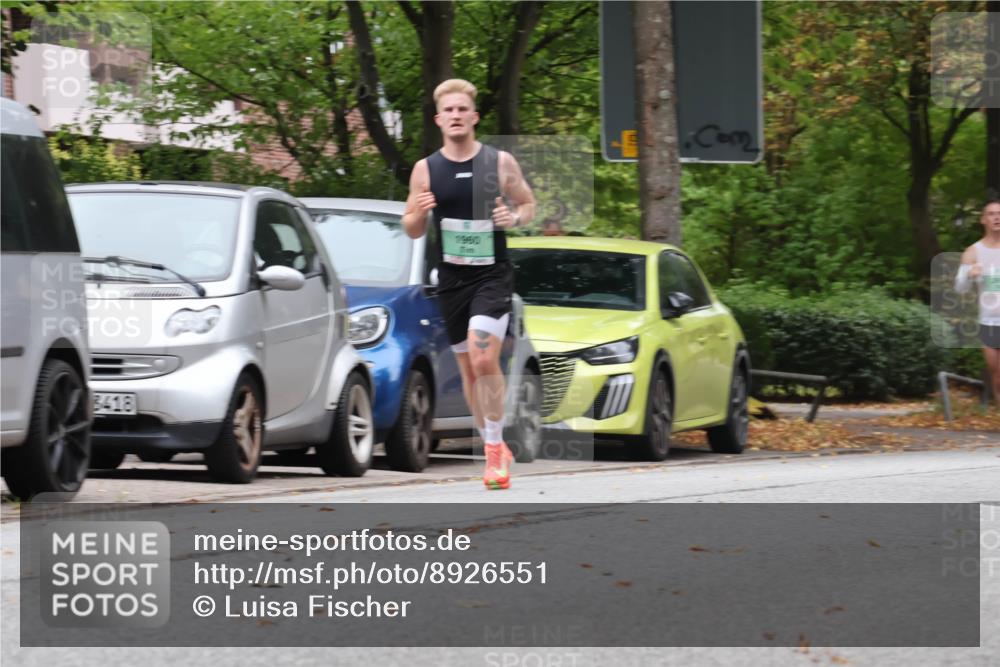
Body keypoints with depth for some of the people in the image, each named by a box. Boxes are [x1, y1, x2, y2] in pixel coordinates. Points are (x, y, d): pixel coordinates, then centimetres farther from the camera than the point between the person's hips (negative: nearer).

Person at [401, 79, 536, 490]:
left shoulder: (501, 162, -2)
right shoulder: (425, 170, 2)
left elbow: (529, 204, 11)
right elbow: (412, 232, 7)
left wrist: (516, 217, -12)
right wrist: (418, 214, -15)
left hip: (493, 275, -3)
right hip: (452, 280, 3)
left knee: (484, 359, -19)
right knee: (468, 368, 9)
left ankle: (495, 447, -8)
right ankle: (494, 450, 24)